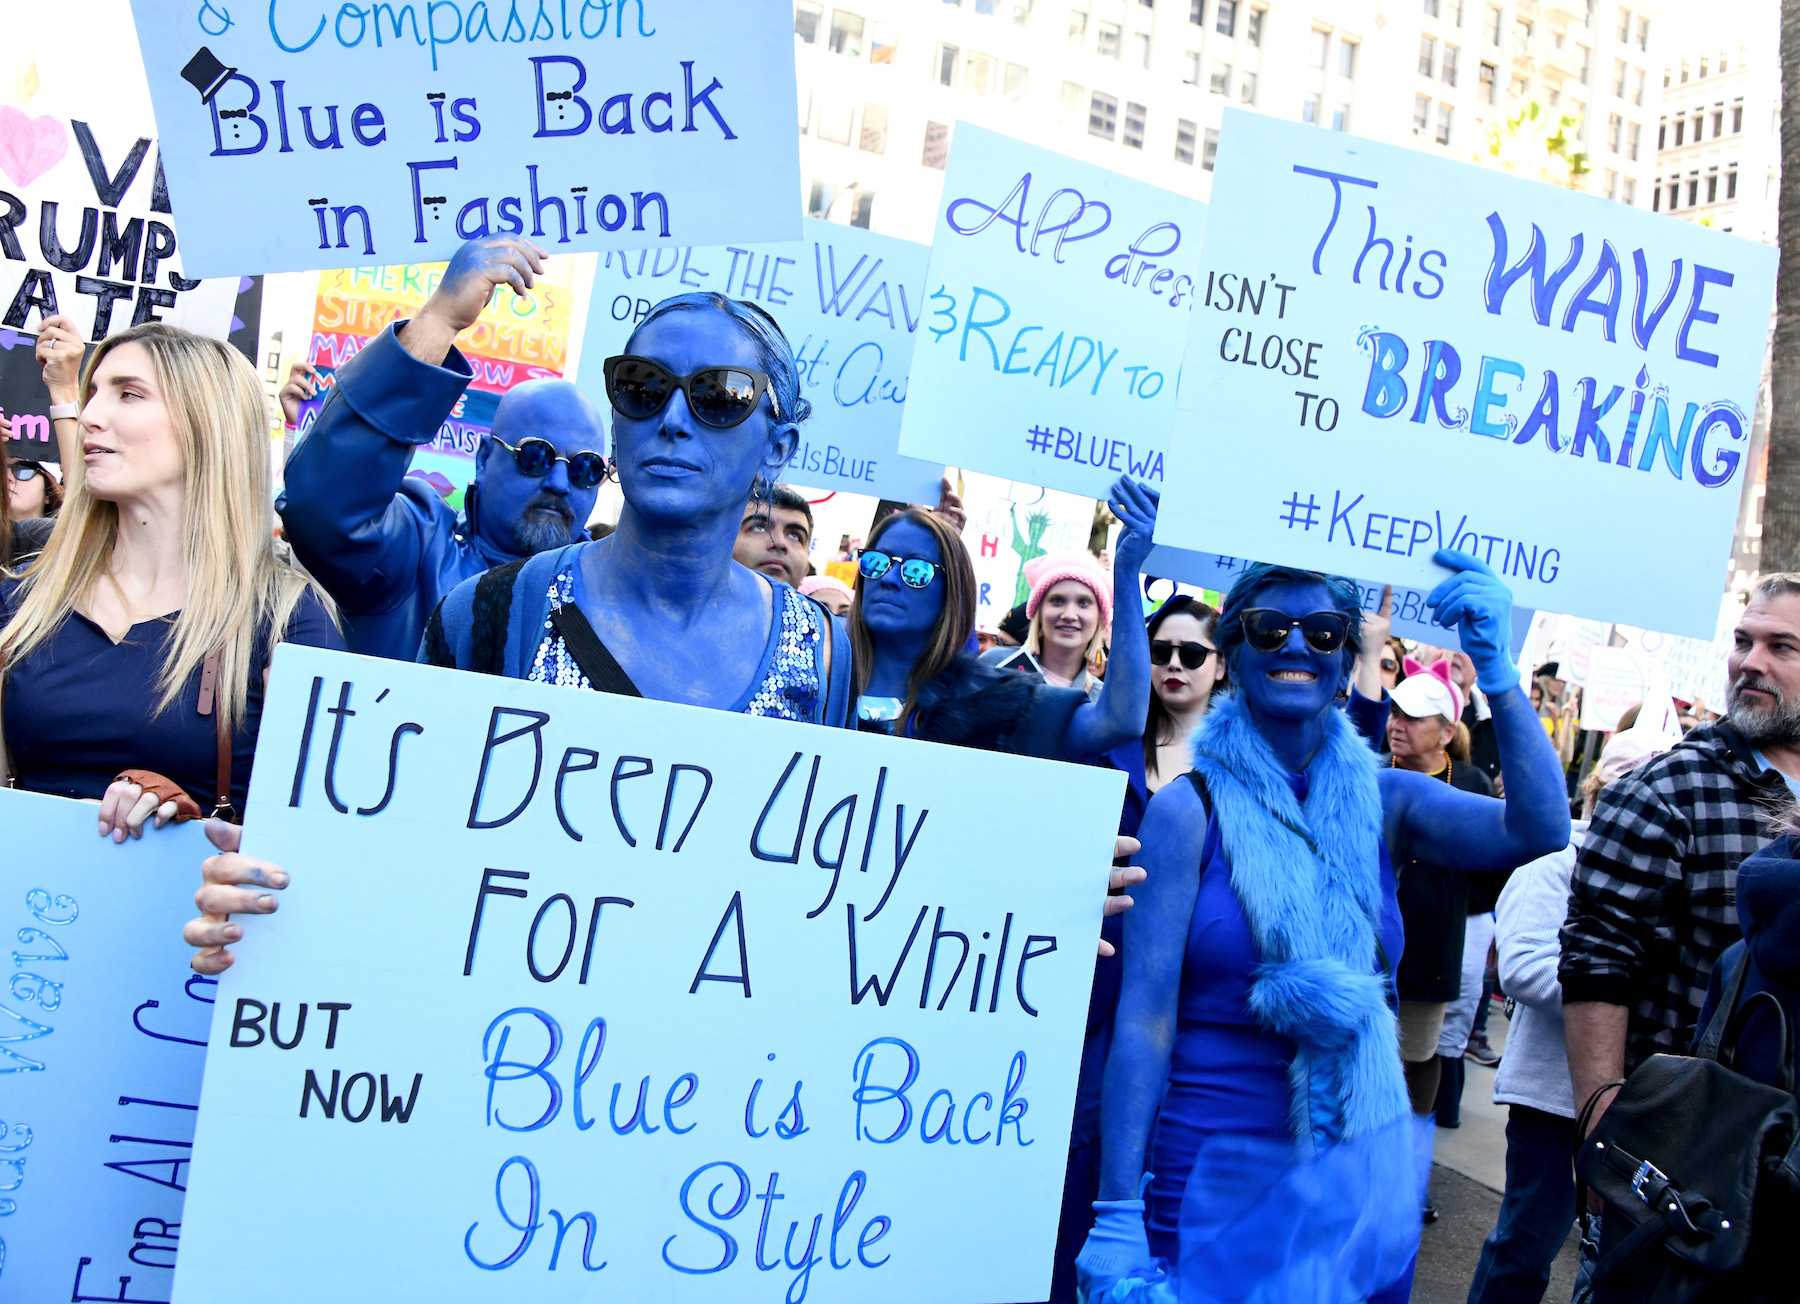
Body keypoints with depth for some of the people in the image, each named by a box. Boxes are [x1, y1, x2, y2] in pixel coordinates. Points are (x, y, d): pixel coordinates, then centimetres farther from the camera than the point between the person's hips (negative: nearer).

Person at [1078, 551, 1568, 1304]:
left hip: (1361, 1186, 3)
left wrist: (1495, 668, -22)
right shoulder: (1189, 809, -7)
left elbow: (1539, 832, -14)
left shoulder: (1383, 802, 3)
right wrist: (1116, 1216, -15)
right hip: (1213, 1182, -3)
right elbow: (1144, 1019, -12)